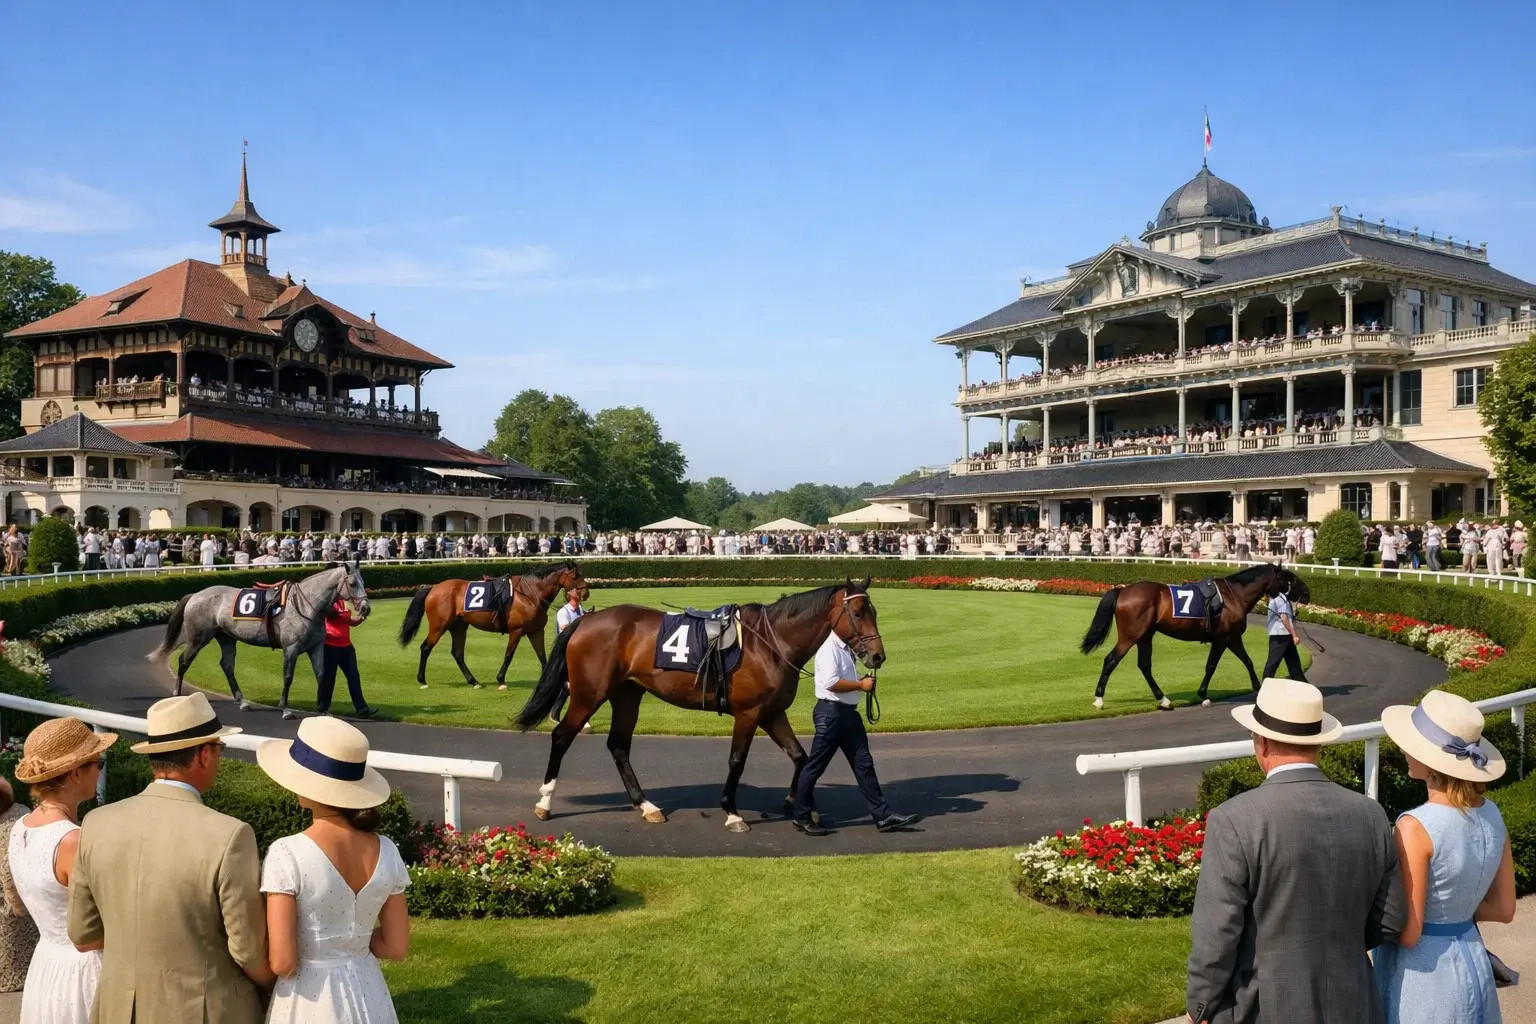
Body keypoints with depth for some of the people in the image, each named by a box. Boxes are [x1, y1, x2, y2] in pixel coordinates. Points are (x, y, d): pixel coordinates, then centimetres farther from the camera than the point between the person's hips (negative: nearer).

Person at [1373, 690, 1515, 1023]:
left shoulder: (1416, 827, -25)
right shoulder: (1491, 814, -3)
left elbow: (1407, 933, -21)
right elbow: (1503, 909, 7)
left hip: (1422, 974, -7)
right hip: (1471, 966, 7)